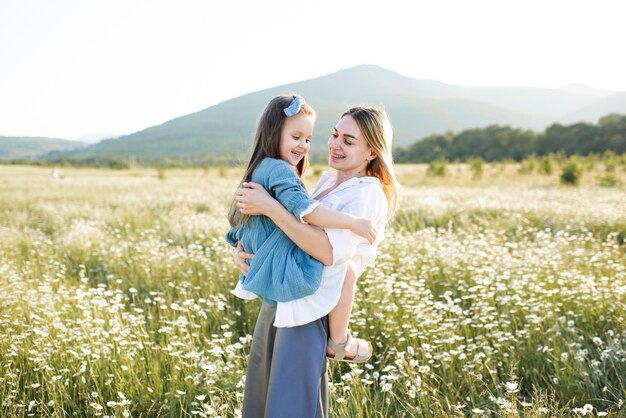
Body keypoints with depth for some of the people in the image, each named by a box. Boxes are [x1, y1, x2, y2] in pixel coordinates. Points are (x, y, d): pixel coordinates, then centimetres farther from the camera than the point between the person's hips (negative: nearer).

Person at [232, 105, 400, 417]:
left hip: (308, 312, -9)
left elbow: (331, 252, -27)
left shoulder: (369, 193, -12)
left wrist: (268, 206, -27)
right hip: (277, 303, 9)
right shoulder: (326, 182, 13)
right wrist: (242, 246, -3)